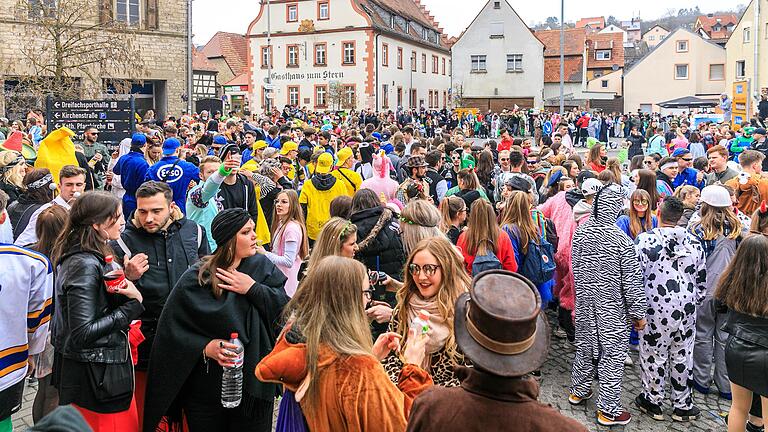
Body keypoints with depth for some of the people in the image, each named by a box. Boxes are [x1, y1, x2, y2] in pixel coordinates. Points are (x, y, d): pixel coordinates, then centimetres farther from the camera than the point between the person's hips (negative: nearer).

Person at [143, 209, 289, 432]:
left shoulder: (261, 266, 0)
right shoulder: (195, 278, -8)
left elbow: (285, 308, -5)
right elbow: (171, 328, -8)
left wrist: (253, 289, -16)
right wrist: (205, 347, -20)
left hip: (255, 380, 2)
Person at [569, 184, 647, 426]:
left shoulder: (580, 233, -4)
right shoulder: (621, 240, -21)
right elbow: (632, 281, -14)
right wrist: (638, 313, -5)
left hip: (585, 306, 6)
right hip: (613, 310, -5)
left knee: (585, 347, 21)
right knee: (612, 355, 5)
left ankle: (578, 391, 38)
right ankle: (609, 411, 14)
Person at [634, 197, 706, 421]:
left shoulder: (644, 240, -13)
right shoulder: (694, 243, -1)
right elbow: (702, 280, 7)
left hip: (656, 311, -3)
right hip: (686, 311, 3)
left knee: (654, 356, 10)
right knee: (682, 356, 14)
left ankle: (652, 401, 25)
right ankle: (683, 405, 27)